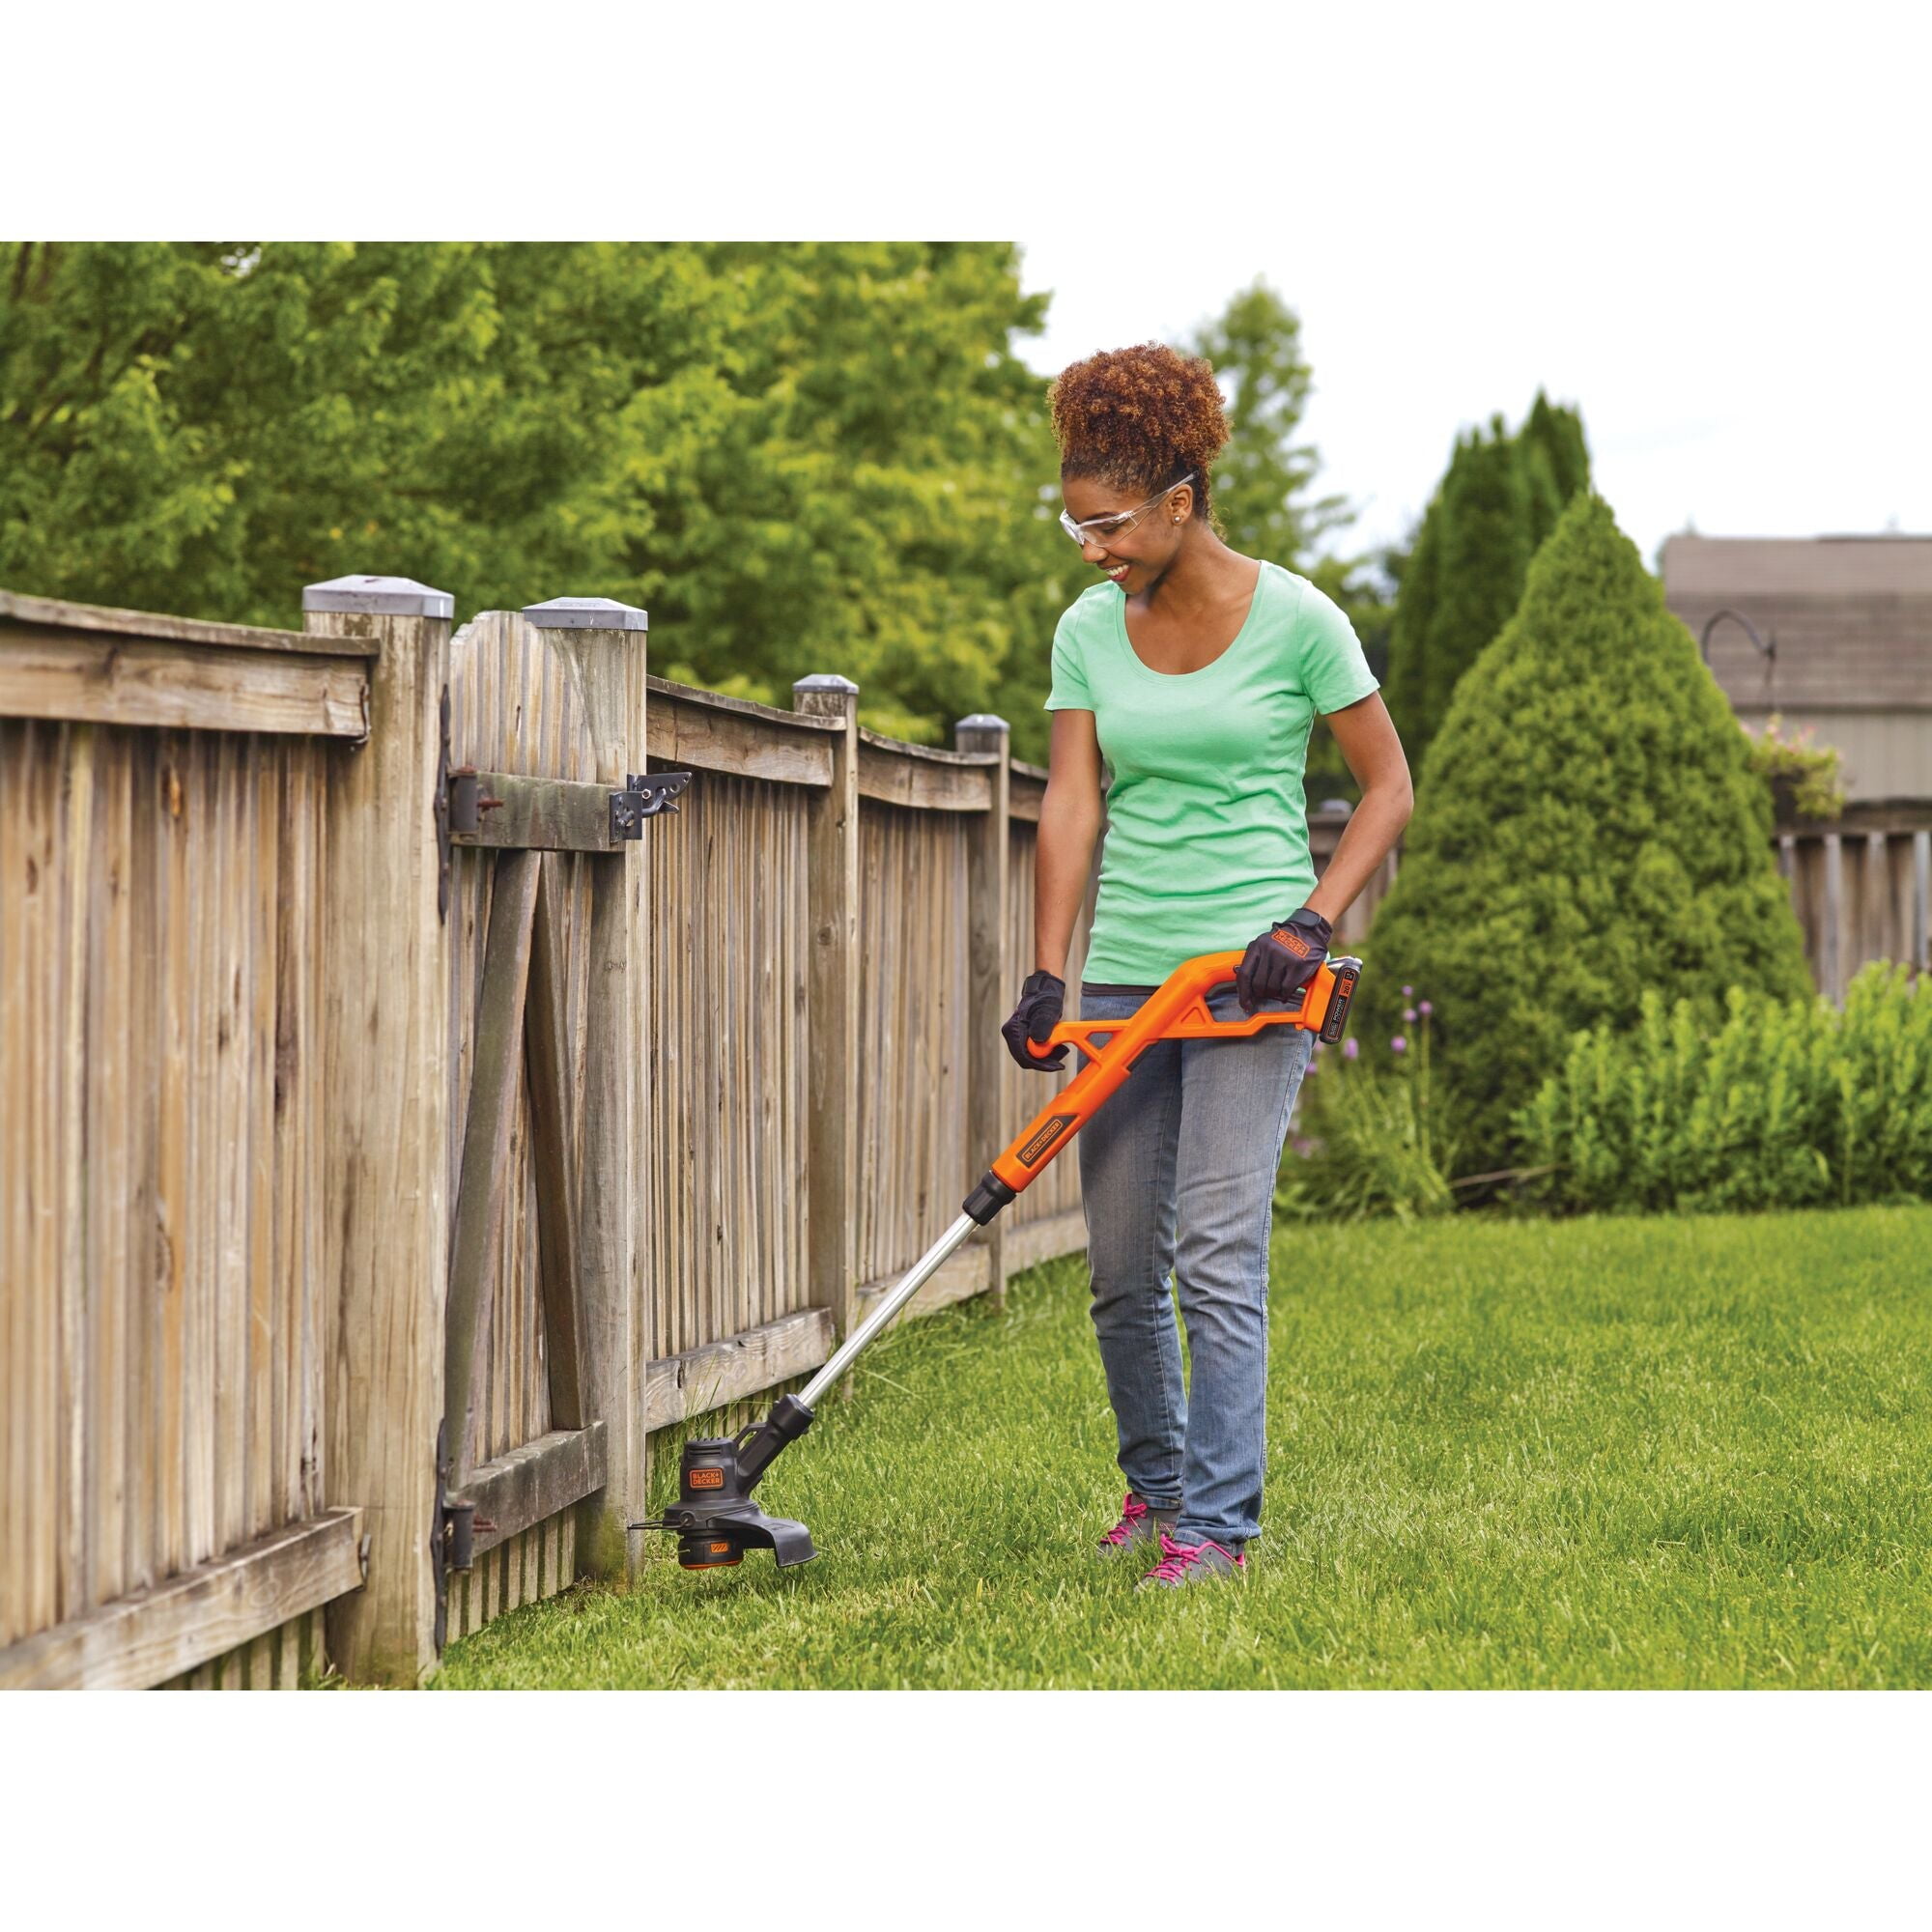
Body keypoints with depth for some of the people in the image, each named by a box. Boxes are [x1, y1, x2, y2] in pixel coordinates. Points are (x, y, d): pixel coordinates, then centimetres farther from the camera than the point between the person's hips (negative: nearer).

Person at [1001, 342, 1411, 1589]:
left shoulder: (1294, 620, -6)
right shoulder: (1089, 631, 6)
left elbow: (1389, 790, -1)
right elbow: (1072, 801, 2)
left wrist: (1311, 923, -13)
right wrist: (1047, 972, -8)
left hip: (1249, 968, -5)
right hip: (1127, 971, 5)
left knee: (1218, 1252, -12)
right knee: (1121, 1263, 7)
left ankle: (1218, 1522, -8)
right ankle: (1156, 1480, 28)